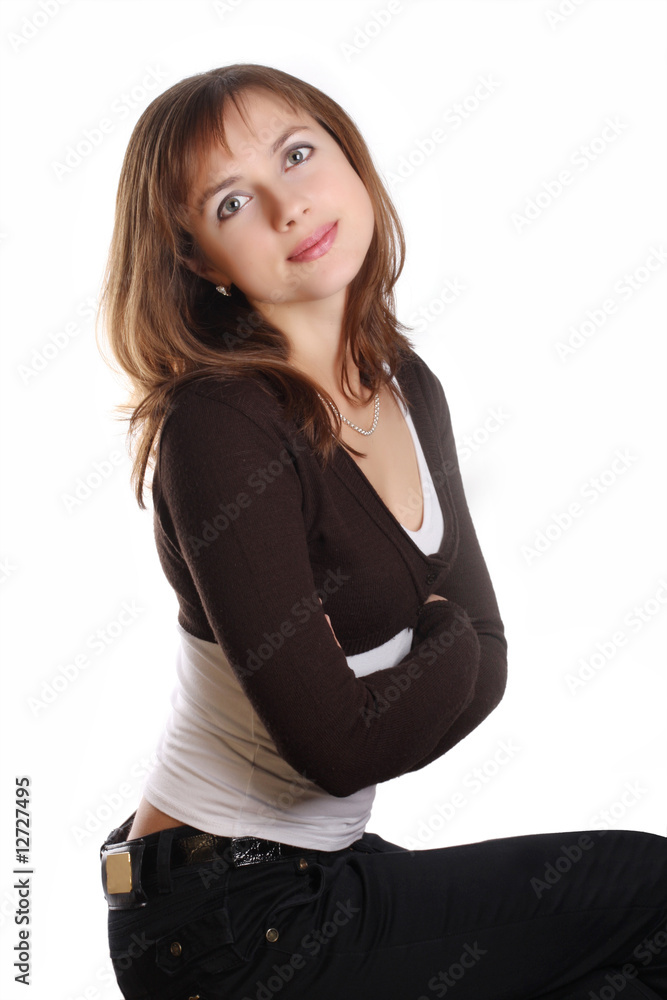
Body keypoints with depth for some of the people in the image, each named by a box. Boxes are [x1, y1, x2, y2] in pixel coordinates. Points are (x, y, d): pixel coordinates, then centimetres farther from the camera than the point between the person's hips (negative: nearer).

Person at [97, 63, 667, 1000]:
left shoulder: (410, 389, 2)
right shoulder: (216, 425, -22)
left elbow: (486, 654, 3)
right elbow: (340, 746, -23)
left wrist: (393, 693, -16)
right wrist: (446, 642, -6)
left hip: (331, 863, 7)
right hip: (229, 921, -7)